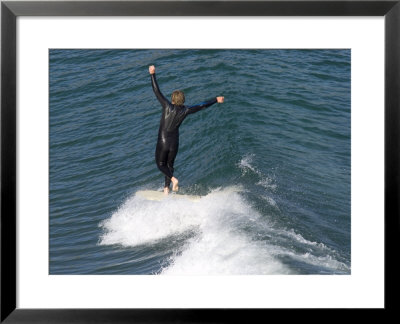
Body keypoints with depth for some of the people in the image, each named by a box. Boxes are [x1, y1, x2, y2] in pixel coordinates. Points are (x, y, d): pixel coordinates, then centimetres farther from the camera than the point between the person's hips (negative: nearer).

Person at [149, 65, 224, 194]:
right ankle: (166, 188, 15)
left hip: (163, 141, -4)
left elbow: (157, 91, -13)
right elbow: (202, 106, 8)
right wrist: (216, 99, 20)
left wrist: (153, 74, -9)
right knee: (169, 164, 19)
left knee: (161, 164, 10)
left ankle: (173, 179, -14)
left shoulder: (168, 106, -11)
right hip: (174, 142, 4)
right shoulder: (185, 110, -3)